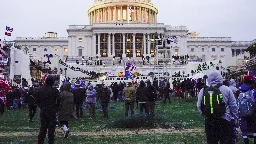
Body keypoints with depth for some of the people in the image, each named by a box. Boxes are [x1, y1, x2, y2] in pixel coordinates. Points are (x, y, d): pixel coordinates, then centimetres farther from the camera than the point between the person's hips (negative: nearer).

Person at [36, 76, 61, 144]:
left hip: (43, 111, 5)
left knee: (43, 126, 14)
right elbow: (58, 100, -15)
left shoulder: (40, 90, 4)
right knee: (51, 127, 3)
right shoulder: (54, 90, -11)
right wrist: (56, 107, 0)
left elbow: (37, 100, 8)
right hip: (52, 111, -4)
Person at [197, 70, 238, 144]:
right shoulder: (226, 89, -6)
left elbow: (199, 107, 4)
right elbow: (233, 106, -2)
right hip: (225, 121, -2)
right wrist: (236, 118, 9)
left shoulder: (203, 91, -1)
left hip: (209, 121, 2)